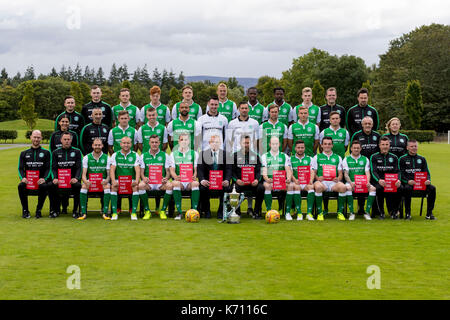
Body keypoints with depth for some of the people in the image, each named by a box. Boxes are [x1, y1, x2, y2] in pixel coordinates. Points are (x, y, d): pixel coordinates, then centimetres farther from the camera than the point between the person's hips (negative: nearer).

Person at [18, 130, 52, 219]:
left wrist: (44, 178, -15)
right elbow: (20, 168, 10)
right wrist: (22, 178, -12)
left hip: (40, 181, -2)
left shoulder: (46, 153, 13)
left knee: (44, 186, -36)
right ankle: (25, 210, -15)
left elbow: (48, 168, 4)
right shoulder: (24, 153, 18)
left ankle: (39, 210, -18)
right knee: (21, 186, -31)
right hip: (28, 181, 2)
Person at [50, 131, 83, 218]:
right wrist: (55, 178, -11)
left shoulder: (77, 152, 12)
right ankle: (56, 210, -8)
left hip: (73, 179, -2)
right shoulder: (56, 153, 17)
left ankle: (75, 210, -17)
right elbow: (54, 168, 9)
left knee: (78, 185, -34)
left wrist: (76, 178, -17)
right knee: (52, 185, -29)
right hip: (60, 180, 2)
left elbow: (79, 167, 1)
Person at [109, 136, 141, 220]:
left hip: (131, 180, 0)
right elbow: (112, 169, -2)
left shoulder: (135, 155, 6)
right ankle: (114, 213, -26)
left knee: (136, 187, -32)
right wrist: (113, 181, -21)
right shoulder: (115, 155, 8)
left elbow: (137, 169, -6)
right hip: (118, 180, 1)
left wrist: (136, 181, -25)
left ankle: (134, 212, -26)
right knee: (113, 187, -31)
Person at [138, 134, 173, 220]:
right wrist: (144, 178, -16)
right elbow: (141, 171, 8)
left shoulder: (165, 155, 11)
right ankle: (147, 211, -16)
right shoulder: (143, 156, 12)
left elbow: (168, 171, 6)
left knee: (169, 185, -33)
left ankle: (163, 210, -15)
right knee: (141, 185, -34)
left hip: (161, 182, 0)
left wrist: (166, 178, -17)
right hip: (148, 182, 0)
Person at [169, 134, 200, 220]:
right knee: (175, 183, -35)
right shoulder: (174, 154, 14)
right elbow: (172, 170, 7)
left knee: (196, 183, -34)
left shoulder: (194, 154, 14)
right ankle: (179, 212, -30)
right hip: (179, 180, 0)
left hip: (190, 181, 0)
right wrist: (176, 176, -15)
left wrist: (194, 176, -15)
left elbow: (196, 169, 7)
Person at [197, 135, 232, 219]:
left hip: (221, 181, 0)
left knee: (227, 188, -29)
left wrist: (227, 180, -20)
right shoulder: (203, 154, 6)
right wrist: (202, 180, -21)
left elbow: (228, 169, 0)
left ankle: (221, 212, -9)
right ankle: (206, 211, -6)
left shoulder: (225, 154, 7)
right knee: (202, 188, -30)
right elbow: (200, 169, -2)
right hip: (207, 180, 0)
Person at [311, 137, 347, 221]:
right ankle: (319, 212, -24)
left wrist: (338, 178, -6)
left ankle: (340, 212, -18)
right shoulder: (317, 157, 18)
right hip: (321, 182, -1)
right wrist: (317, 178, -10)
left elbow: (340, 174, 17)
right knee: (318, 187, -39)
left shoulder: (337, 158, 22)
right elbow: (313, 172, 12)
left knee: (343, 187, -34)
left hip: (333, 182, 1)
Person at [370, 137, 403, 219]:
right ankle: (381, 212, -18)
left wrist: (398, 180, -18)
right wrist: (379, 180, -27)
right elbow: (373, 171, -5)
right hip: (377, 181, -2)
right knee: (379, 188, -37)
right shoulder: (374, 157, 8)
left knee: (400, 188, -29)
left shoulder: (394, 157, 17)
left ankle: (394, 211, -9)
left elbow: (397, 171, 7)